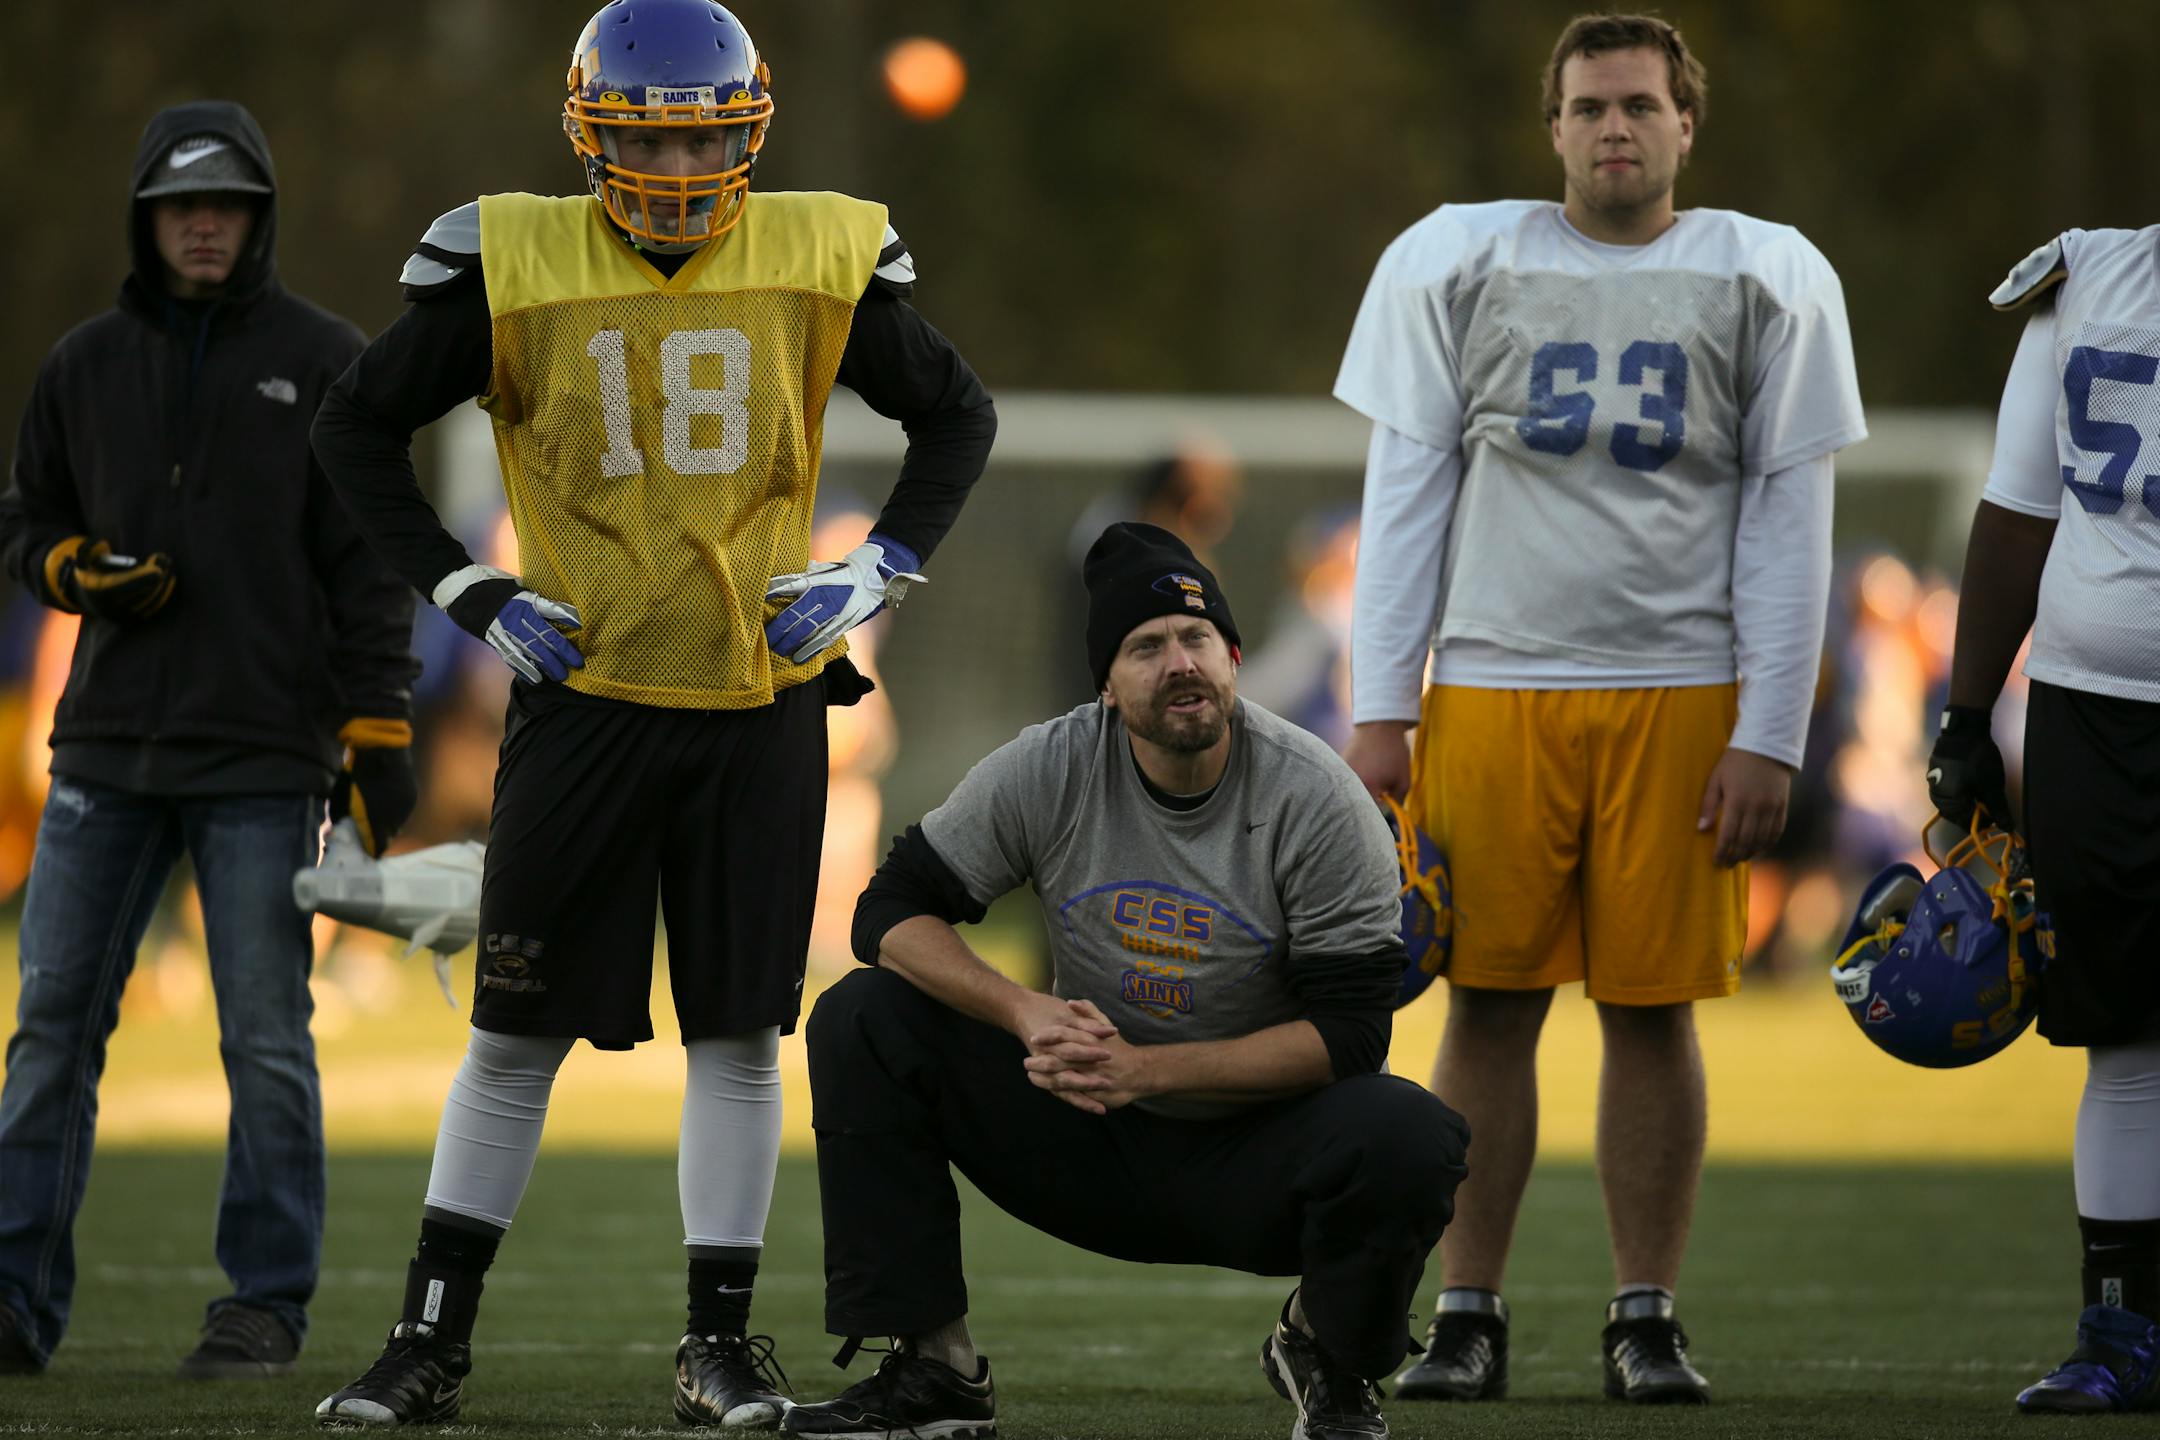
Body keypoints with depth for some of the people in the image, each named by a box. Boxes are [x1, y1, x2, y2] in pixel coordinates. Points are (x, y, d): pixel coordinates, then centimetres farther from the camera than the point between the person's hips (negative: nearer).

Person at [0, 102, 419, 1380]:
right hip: (107, 747, 3)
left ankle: (268, 1307, 6)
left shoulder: (324, 362, 3)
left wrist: (377, 727, -6)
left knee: (266, 1041, -1)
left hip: (263, 758, -3)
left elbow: (369, 558, 0)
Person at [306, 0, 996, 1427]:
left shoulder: (819, 264, -1)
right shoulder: (512, 267, -5)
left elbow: (959, 414, 13)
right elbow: (359, 426, 6)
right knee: (518, 1027, 3)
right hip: (584, 696, -1)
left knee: (742, 1028, 3)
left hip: (762, 699, 1)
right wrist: (472, 595, -1)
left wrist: (879, 573, 1)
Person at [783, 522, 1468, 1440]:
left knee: (1409, 1142, -35)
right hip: (1087, 1154, 2)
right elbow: (891, 913, -7)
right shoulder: (1050, 771, -9)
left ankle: (1328, 1360, 0)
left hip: (1255, 1154, -2)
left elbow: (1349, 1029, -18)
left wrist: (1145, 1069, -27)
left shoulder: (1314, 800, -15)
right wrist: (1028, 1016, -25)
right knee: (862, 1022, -15)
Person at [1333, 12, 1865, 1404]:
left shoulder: (1768, 280, 5)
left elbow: (1787, 524, 5)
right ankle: (1468, 1316, 6)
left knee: (1656, 1010, 1)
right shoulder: (1457, 263, 5)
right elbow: (1406, 496, 8)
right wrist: (1382, 707, 1)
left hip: (1682, 694, 0)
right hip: (1492, 687, 0)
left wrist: (1770, 737, -1)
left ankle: (1648, 1318, 9)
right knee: (1490, 1003, -1)